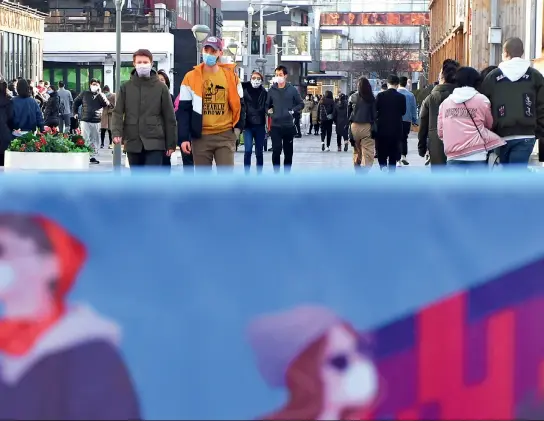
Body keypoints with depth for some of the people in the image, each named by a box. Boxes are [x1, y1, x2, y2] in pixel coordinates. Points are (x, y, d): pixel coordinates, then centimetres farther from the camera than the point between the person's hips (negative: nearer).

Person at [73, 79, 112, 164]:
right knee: (85, 139, -6)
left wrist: (99, 93, -11)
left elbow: (107, 104, -9)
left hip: (96, 121, 2)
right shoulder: (84, 94, 9)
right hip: (85, 120, -2)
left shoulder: (101, 96, 10)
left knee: (95, 140, 4)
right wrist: (75, 113, 7)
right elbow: (76, 102, 17)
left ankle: (93, 156, 13)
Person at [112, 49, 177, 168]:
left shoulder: (160, 87, 1)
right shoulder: (126, 87, 6)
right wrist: (116, 132, -17)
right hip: (133, 142, 3)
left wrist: (171, 143, 0)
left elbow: (169, 117, 2)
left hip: (154, 143, -3)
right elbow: (118, 112, 1)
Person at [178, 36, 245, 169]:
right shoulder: (191, 78, 0)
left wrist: (238, 127, 3)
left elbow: (239, 104, 12)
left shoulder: (231, 76, 3)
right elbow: (183, 110, 0)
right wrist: (184, 137, -6)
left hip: (226, 135, 0)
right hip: (200, 136, 0)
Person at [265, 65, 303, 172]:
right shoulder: (272, 90, 4)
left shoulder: (292, 90, -1)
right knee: (276, 151, -8)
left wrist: (293, 110, -8)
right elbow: (267, 105, 16)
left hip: (288, 125, 0)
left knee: (288, 152, 7)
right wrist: (269, 110, -3)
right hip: (275, 126, 0)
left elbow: (301, 104, 6)